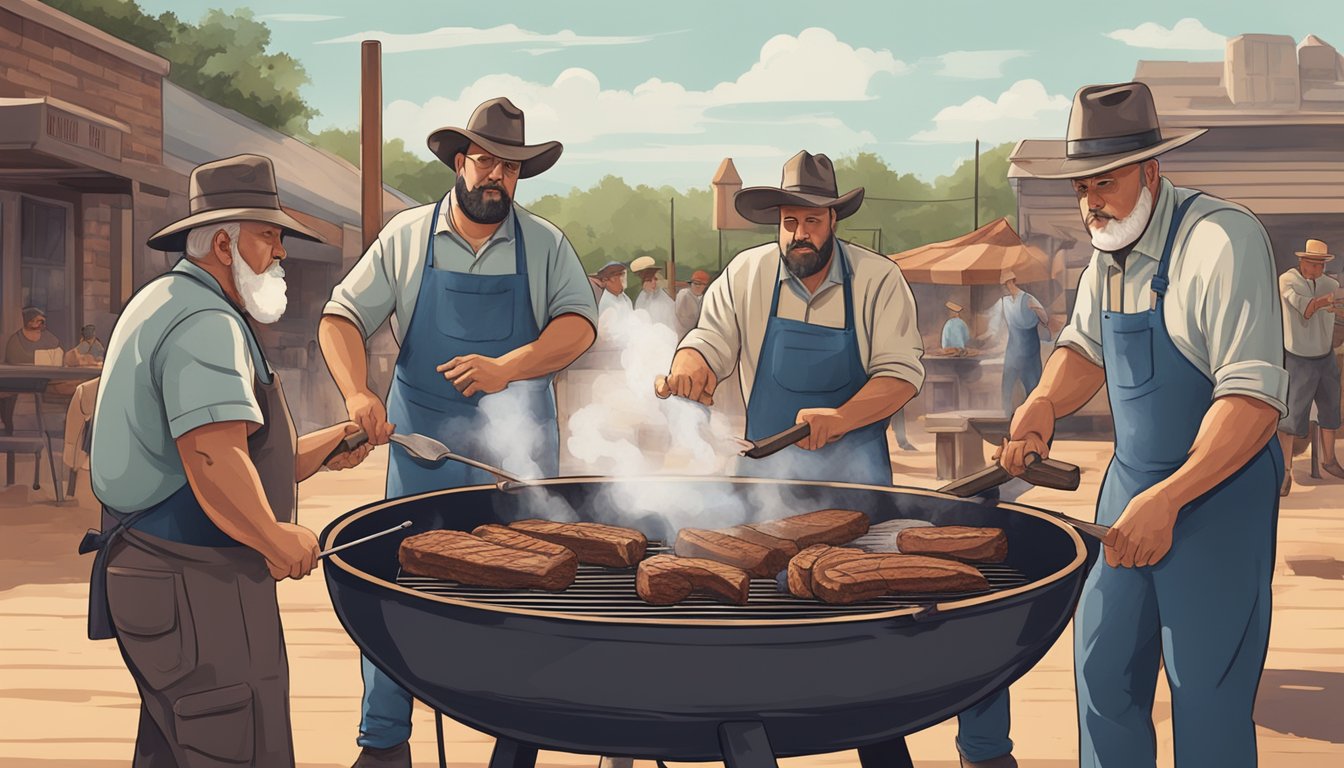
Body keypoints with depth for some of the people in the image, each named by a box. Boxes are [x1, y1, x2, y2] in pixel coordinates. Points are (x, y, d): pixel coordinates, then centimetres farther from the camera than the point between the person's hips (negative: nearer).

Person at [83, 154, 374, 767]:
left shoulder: (160, 304, 18)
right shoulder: (208, 324, -17)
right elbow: (214, 466, -29)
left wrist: (320, 450, 20)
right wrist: (277, 539, -15)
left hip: (148, 570, 11)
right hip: (196, 590, -11)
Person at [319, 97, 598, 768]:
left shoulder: (544, 244, 4)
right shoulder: (406, 236, 4)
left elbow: (578, 323, -6)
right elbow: (341, 317, 4)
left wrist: (505, 368, -21)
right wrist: (357, 394, -13)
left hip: (518, 445, 0)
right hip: (422, 441, 0)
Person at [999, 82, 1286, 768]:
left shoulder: (1221, 238, -19)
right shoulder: (1110, 246, 5)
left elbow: (1255, 398, -25)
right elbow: (1084, 349, 16)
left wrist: (1167, 499, -32)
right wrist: (1041, 406, -6)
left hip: (1217, 490, -7)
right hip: (1131, 482, 7)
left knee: (1206, 700, -1)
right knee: (1102, 671, 11)